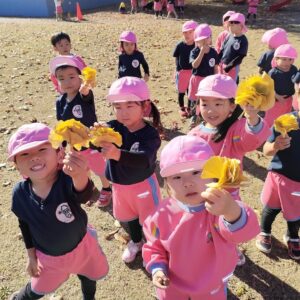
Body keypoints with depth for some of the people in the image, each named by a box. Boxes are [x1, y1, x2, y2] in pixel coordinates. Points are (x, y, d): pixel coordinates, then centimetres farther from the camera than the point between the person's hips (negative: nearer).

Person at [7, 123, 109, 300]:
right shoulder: (20, 193, -22)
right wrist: (31, 255, 5)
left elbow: (84, 195, -59)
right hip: (47, 256, 2)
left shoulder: (68, 180, -35)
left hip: (82, 246, -1)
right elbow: (25, 225, -3)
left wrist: (80, 175, -81)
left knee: (88, 279, 27)